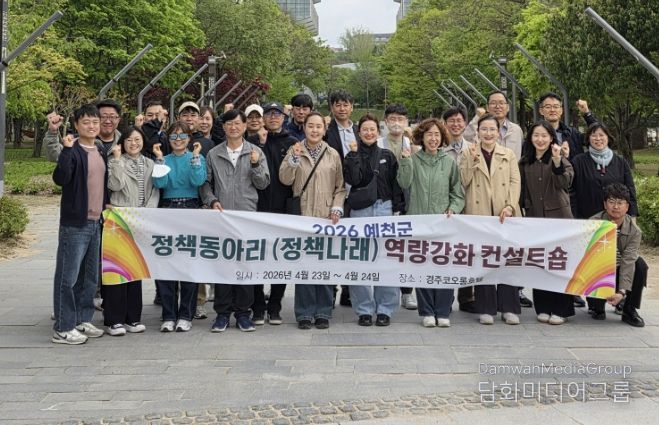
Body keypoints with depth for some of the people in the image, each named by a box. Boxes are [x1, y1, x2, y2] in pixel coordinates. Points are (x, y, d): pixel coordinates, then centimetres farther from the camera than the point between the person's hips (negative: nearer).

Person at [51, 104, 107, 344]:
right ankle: (63, 328, 3)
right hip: (75, 222, -8)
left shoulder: (101, 151, 14)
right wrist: (67, 149, -30)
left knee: (90, 276, 14)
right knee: (68, 276, -4)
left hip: (96, 222, 8)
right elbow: (60, 178, -25)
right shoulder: (72, 151, -8)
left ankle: (83, 320, 25)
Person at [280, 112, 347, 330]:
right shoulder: (295, 151, 6)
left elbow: (340, 186, 10)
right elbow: (285, 179, -3)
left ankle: (323, 313, 13)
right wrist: (294, 158, -15)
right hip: (302, 214, -1)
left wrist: (337, 207, -3)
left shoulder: (333, 154, 9)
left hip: (327, 216, 1)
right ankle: (304, 313, 9)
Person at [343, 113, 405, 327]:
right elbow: (352, 179, -11)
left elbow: (396, 184, 7)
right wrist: (354, 154, -10)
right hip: (360, 210, 0)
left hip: (385, 208, 1)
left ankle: (385, 309, 9)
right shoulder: (353, 155, 7)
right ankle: (364, 310, 10)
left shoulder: (387, 156, 10)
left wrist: (397, 209, -1)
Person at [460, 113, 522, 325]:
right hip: (479, 214, -1)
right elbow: (464, 181, -1)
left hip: (504, 214, 1)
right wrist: (472, 159, -9)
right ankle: (486, 309, 8)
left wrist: (510, 206, -8)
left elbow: (515, 182, 5)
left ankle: (509, 308, 8)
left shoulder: (509, 155, 14)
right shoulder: (468, 155, 11)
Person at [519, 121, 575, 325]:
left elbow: (565, 182, -15)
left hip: (558, 216, -3)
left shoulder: (560, 158, 0)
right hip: (534, 217, 4)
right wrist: (521, 210, 8)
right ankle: (543, 308, 13)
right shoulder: (524, 163, 10)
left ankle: (560, 309, 6)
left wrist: (557, 161, -28)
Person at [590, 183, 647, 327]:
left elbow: (628, 262, -24)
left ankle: (629, 311, -11)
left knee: (640, 265, -27)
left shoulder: (634, 230, -15)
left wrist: (622, 292, -35)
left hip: (619, 271, 2)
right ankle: (597, 308, 8)